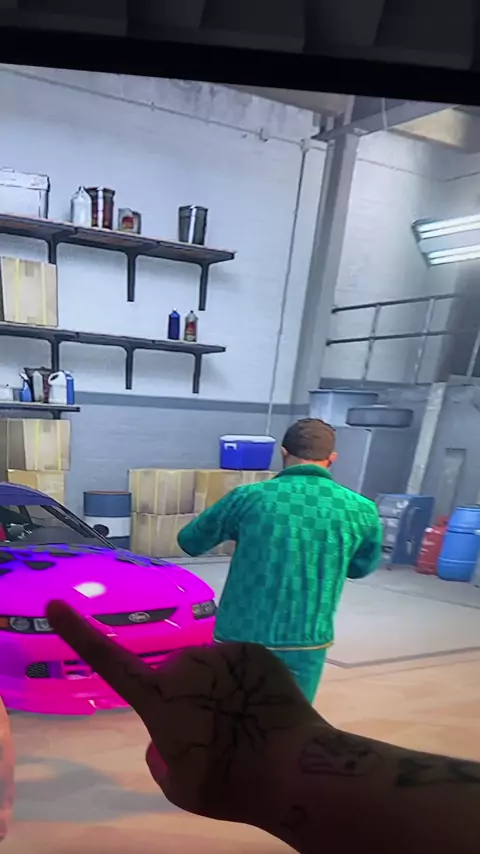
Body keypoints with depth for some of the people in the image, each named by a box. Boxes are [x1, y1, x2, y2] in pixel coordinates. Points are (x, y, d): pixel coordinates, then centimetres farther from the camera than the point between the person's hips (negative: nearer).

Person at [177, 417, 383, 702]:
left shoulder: (249, 498, -10)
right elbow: (362, 567, 13)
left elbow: (189, 541, 4)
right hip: (306, 642, 1)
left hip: (242, 636, -1)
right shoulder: (361, 510, -6)